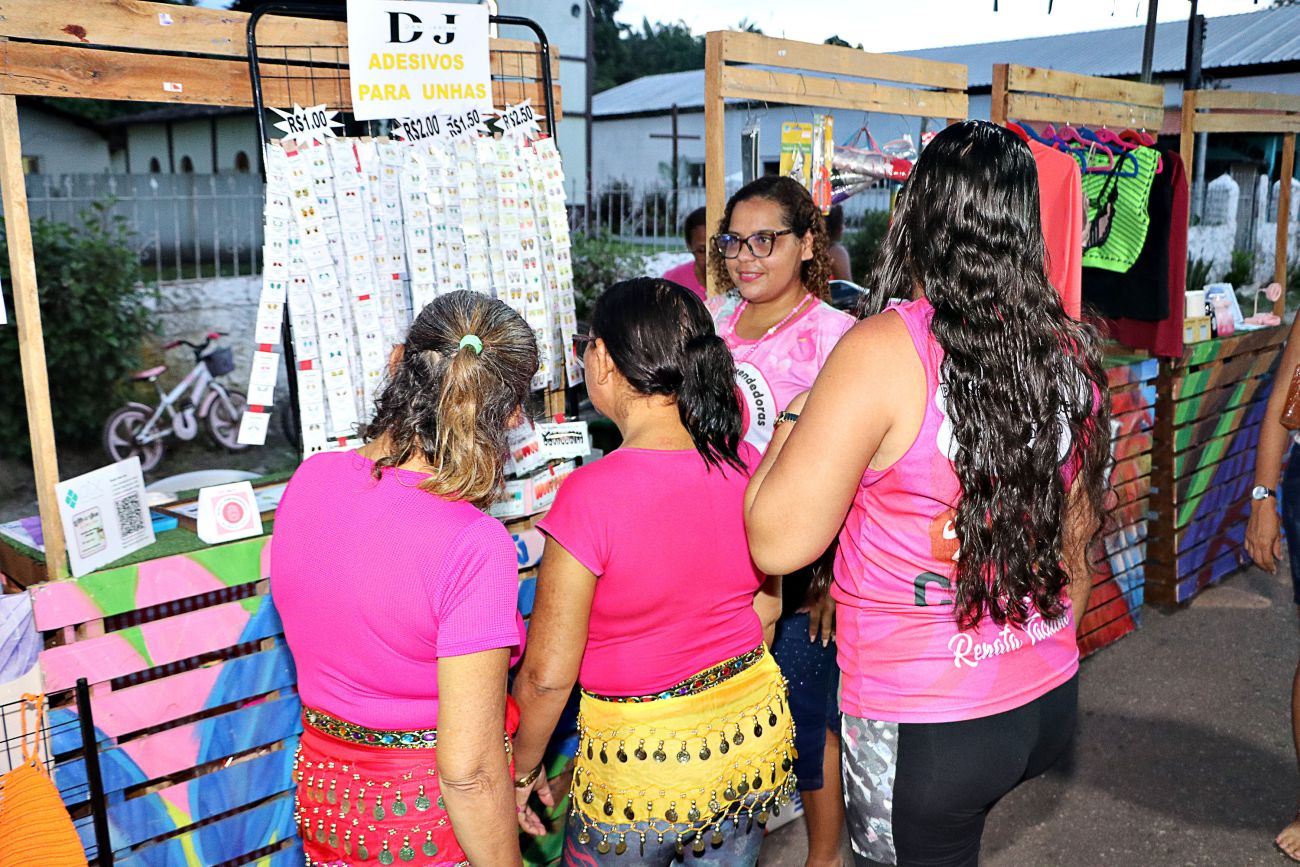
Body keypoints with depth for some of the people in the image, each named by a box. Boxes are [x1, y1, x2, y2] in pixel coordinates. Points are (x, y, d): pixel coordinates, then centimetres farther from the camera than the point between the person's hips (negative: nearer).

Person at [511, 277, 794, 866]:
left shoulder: (590, 496, -26)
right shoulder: (747, 466, -9)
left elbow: (546, 676, -18)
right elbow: (767, 604, 6)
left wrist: (522, 772, -1)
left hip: (643, 757, -5)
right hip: (755, 731, 5)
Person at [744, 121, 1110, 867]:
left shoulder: (884, 351, -21)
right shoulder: (1071, 352, -2)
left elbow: (778, 542, -21)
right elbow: (1079, 541, 10)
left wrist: (797, 421, -4)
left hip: (923, 723, -5)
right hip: (1050, 701, 5)